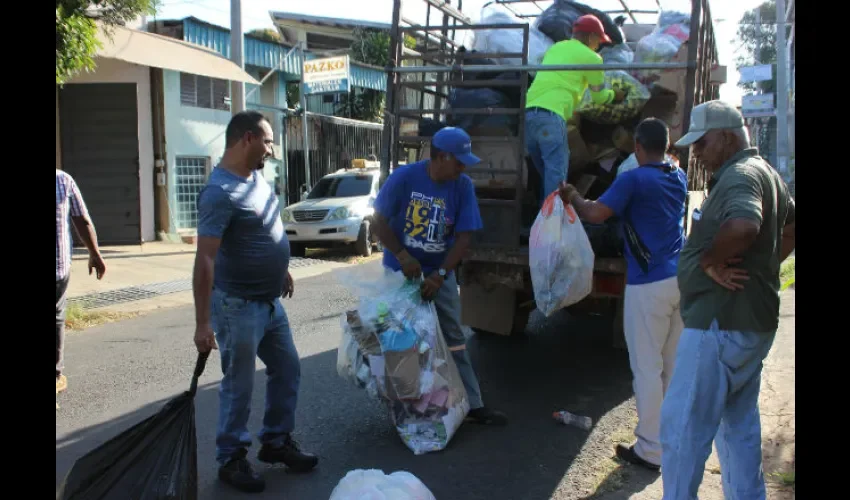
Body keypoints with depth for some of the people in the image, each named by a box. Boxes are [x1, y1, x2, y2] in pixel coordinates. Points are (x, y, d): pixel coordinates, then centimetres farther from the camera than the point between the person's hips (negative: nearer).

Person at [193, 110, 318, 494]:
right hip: (238, 306, -9)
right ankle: (230, 459, 22)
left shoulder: (256, 177, 5)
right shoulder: (220, 192, -23)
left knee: (287, 371, 17)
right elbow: (204, 260, -26)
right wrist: (202, 323, -27)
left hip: (270, 302, 9)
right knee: (239, 386, 5)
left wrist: (282, 269, 26)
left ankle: (276, 441, 33)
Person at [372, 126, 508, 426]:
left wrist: (440, 274, -21)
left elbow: (464, 236, -10)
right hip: (401, 270, -1)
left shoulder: (463, 186, -9)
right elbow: (379, 222, -10)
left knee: (453, 337, 3)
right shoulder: (404, 178, -15)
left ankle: (473, 405, 9)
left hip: (439, 272, 2)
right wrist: (402, 255, -24)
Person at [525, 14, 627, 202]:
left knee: (548, 172, 17)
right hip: (550, 115, -7)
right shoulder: (591, 57, 8)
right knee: (556, 174, -9)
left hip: (528, 113, 7)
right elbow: (599, 97, 20)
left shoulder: (554, 48, 25)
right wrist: (614, 95, 42)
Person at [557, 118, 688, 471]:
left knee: (647, 368, -1)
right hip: (680, 279, 8)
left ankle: (650, 450, 5)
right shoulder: (679, 178, 11)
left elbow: (595, 214, -20)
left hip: (649, 284, -8)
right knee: (674, 364, 16)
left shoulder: (633, 180, -13)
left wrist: (572, 196, -3)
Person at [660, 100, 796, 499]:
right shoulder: (766, 173, 16)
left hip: (721, 322, -11)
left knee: (682, 425, -4)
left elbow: (743, 226, -39)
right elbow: (791, 227, 29)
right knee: (739, 422, 20)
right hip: (752, 319, 11)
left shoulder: (739, 176, -18)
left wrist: (709, 260, -23)